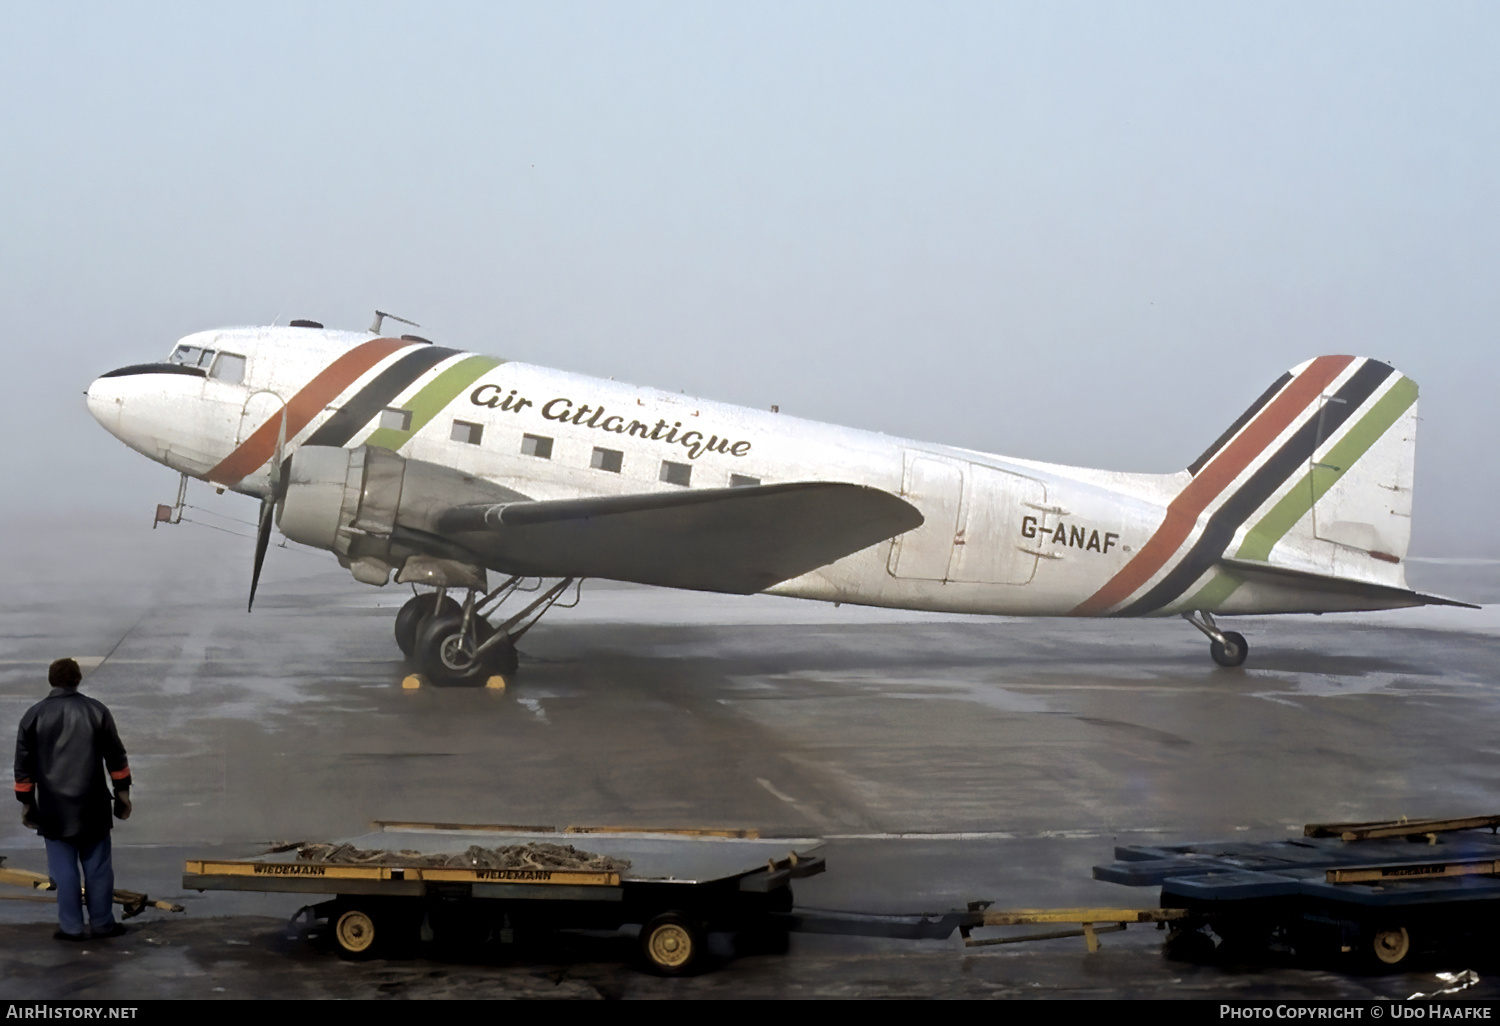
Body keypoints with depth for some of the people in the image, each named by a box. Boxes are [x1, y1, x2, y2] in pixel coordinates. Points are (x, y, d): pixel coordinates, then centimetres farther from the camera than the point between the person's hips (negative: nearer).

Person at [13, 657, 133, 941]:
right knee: (97, 866, 8)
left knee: (64, 868, 4)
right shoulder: (96, 711, 0)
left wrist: (27, 802, 10)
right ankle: (102, 923, 12)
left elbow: (24, 765, 2)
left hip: (54, 809, 0)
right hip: (92, 807, 0)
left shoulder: (34, 715, -1)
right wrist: (122, 792, 12)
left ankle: (71, 926, 5)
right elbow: (116, 756, 3)